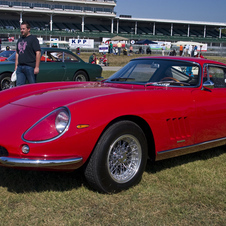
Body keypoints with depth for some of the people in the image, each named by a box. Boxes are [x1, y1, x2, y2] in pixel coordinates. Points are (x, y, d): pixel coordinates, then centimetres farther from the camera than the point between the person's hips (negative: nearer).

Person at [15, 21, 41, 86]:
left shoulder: (33, 39, -2)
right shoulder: (19, 40, 19)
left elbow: (38, 53, -9)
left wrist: (37, 67, -16)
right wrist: (16, 66, 17)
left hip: (30, 67, -7)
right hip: (20, 67, 7)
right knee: (19, 86, 3)